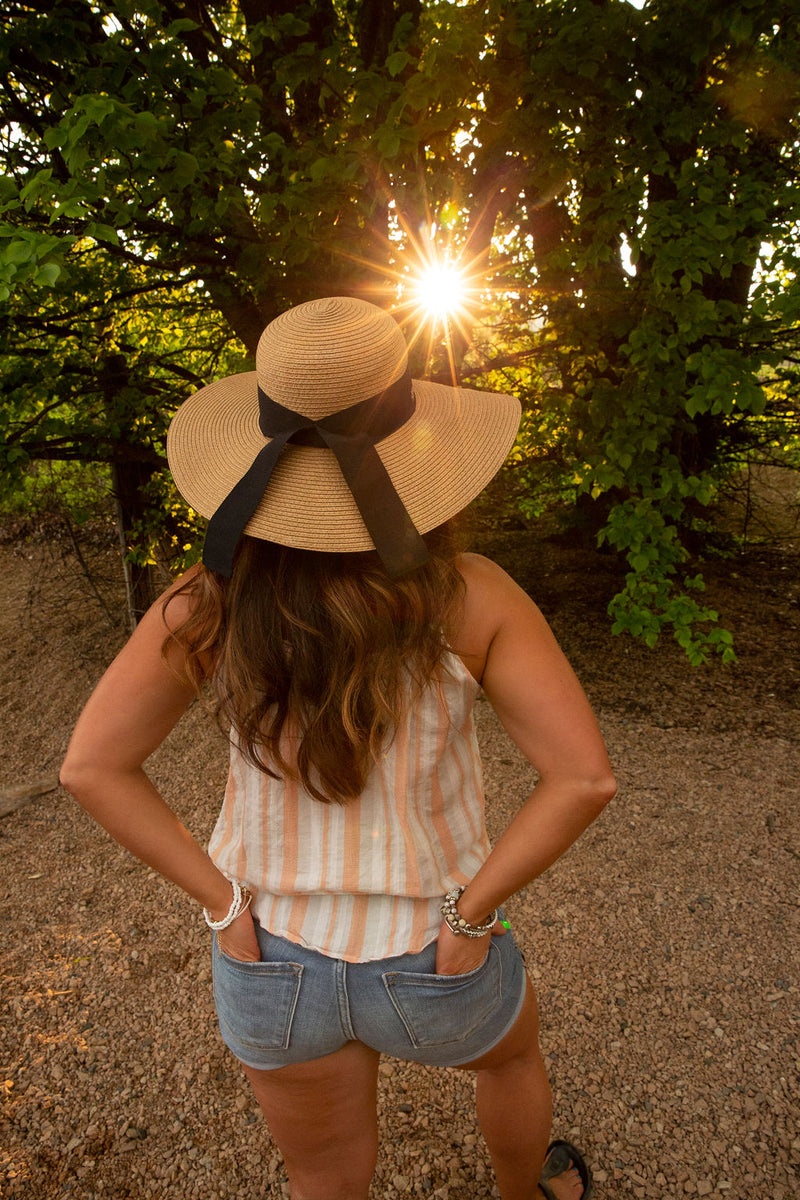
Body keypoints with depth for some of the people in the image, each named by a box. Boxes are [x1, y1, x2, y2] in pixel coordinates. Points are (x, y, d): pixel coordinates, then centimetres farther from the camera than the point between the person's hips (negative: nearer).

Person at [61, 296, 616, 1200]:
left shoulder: (214, 598, -17)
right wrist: (469, 910, -15)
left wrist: (225, 902, -10)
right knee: (512, 1047, 37)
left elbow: (91, 766, -16)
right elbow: (584, 775, -25)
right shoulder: (469, 595, -22)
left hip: (270, 960, 2)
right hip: (432, 963, -1)